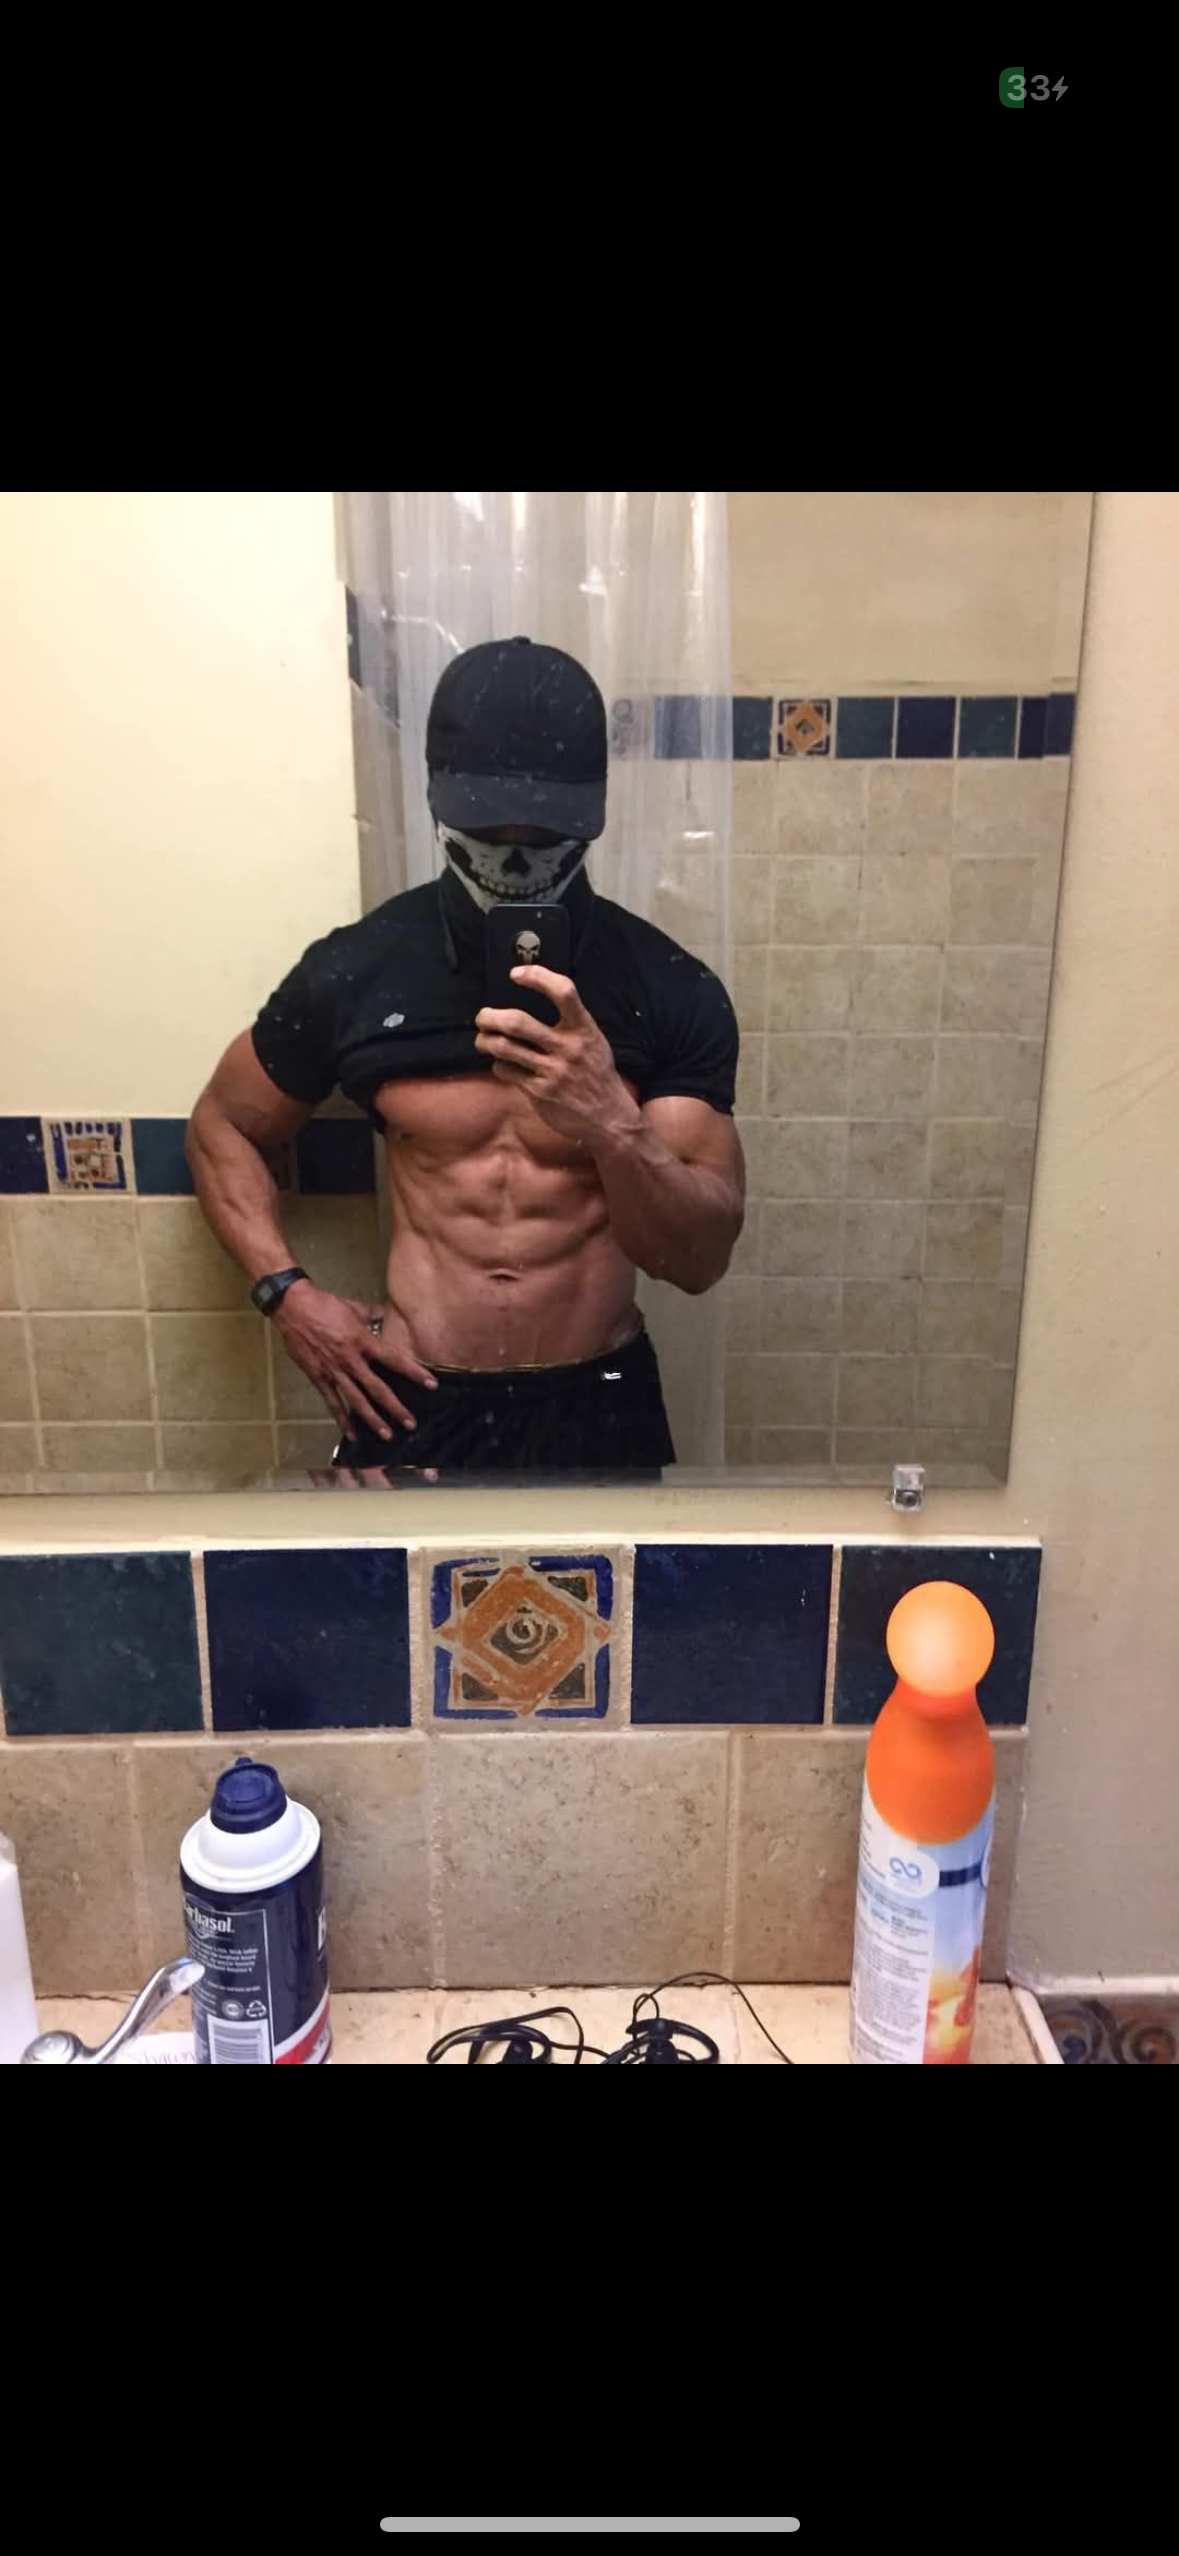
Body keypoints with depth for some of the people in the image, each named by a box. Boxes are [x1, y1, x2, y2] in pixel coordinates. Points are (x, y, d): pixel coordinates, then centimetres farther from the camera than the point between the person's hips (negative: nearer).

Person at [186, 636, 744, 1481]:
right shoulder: (354, 971, -7)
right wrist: (288, 1292, -5)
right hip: (414, 1402, 0)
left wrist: (611, 1123, -30)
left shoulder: (673, 992, -10)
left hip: (598, 1407, 0)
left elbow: (703, 1258, -12)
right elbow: (222, 1128, 9)